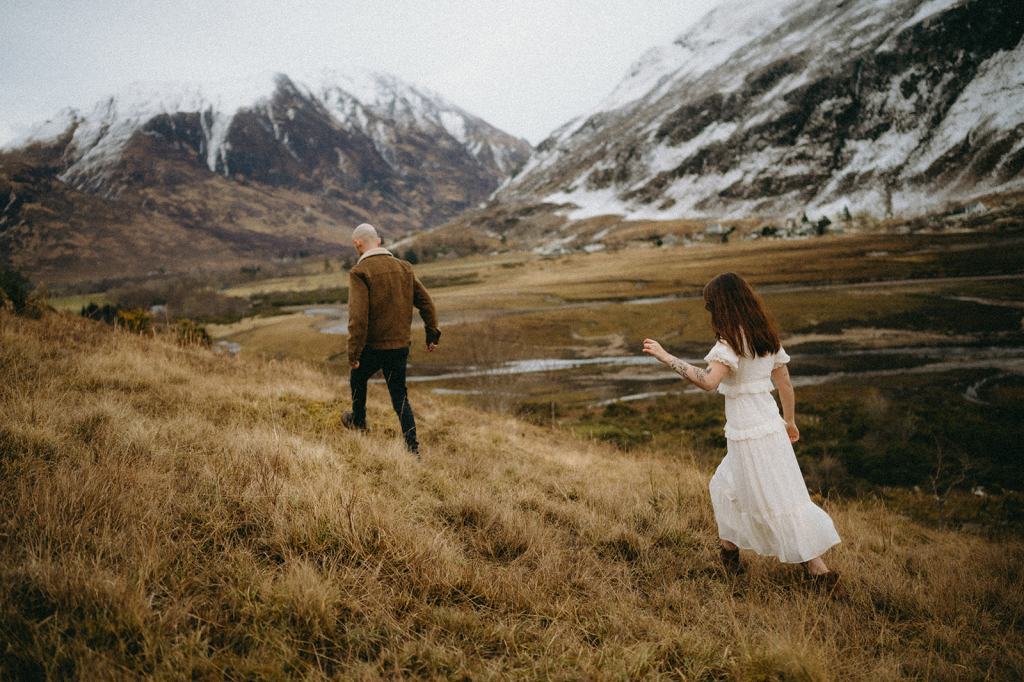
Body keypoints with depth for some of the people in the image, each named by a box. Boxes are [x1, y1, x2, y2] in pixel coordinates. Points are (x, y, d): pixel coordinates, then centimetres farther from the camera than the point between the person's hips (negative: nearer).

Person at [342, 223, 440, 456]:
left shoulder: (359, 272, -14)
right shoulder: (403, 267, 5)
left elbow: (358, 317, -22)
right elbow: (426, 302, 8)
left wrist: (353, 353, -17)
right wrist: (432, 334, 16)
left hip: (372, 345, -4)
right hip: (401, 345, 5)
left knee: (358, 379, 25)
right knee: (399, 394, 13)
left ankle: (358, 421, 45)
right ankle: (412, 447, 4)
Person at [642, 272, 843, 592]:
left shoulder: (732, 341, -18)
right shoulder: (767, 336, 7)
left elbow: (709, 380, -35)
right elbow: (785, 383, 14)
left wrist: (666, 357, -33)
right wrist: (790, 421, 27)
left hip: (750, 436, -8)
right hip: (772, 427, 8)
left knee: (778, 505, 4)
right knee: (726, 487, 21)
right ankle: (729, 554, 26)